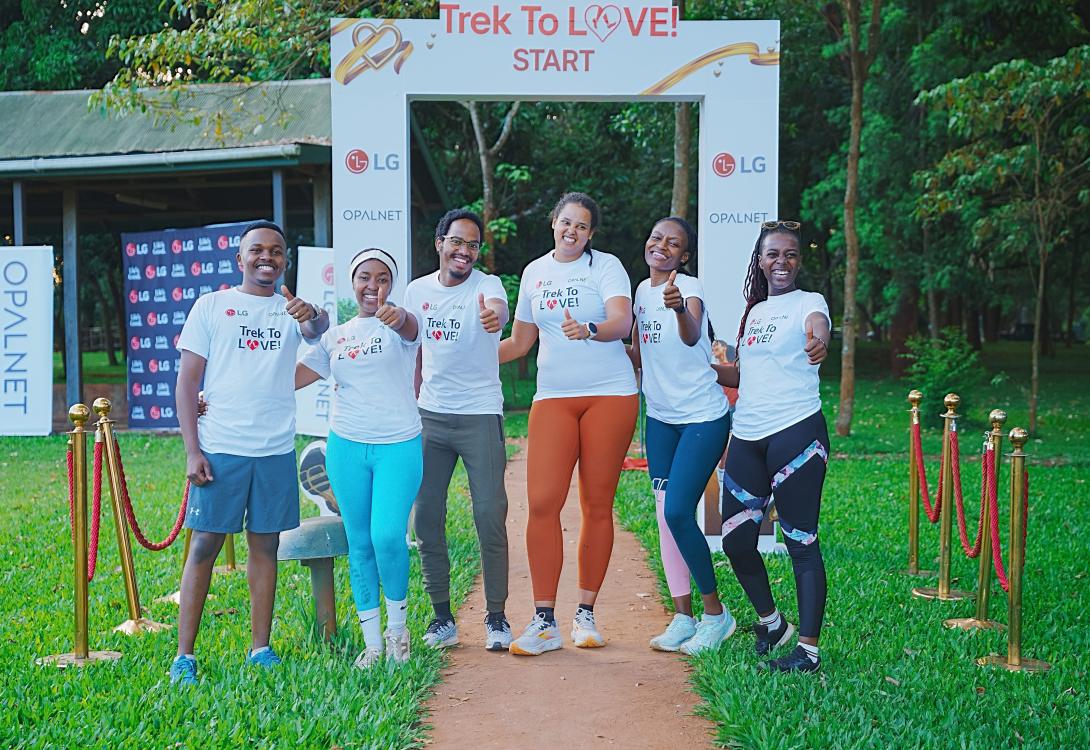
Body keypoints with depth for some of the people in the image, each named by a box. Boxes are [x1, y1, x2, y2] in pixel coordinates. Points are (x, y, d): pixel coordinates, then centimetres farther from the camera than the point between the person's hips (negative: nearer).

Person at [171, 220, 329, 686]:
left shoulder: (293, 308, 7)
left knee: (265, 544, 8)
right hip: (220, 449, -2)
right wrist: (191, 450, -7)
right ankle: (184, 656, 3)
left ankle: (260, 648, 17)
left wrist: (313, 315, -42)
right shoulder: (211, 306, 3)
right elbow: (187, 381, 1)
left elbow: (318, 327, -17)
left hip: (276, 450, 2)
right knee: (205, 545, -2)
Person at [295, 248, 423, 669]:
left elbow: (410, 329, -25)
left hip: (398, 446, -4)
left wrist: (397, 316, -50)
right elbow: (290, 377, 8)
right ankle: (372, 641, 16)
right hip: (347, 446, 4)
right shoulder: (334, 337, 13)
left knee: (388, 537, -15)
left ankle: (397, 626, 9)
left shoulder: (399, 324, 1)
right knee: (360, 544, 6)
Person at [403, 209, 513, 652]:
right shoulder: (417, 291, 6)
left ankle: (496, 618, 9)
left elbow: (499, 308, -32)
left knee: (490, 518, -5)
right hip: (430, 416, 4)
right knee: (426, 520, 5)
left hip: (481, 416, -4)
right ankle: (442, 618, 18)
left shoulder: (486, 285, -7)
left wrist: (494, 315, -57)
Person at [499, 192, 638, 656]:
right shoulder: (535, 272, 14)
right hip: (553, 398, 3)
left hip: (610, 395, -3)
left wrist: (589, 331, -36)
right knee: (542, 502, -9)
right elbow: (521, 341, 21)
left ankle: (585, 614, 12)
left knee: (598, 505, 1)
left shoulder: (605, 266, 1)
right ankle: (544, 622, -4)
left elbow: (622, 322, -16)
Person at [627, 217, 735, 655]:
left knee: (678, 512, -14)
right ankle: (683, 617, 16)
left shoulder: (689, 287, -14)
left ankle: (715, 613, 4)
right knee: (665, 515, 6)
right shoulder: (642, 290, 7)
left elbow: (692, 337, -36)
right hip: (660, 417, 7)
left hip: (703, 417, -7)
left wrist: (680, 308, -56)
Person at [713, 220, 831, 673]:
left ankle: (809, 649, 2)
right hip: (747, 438, 7)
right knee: (736, 540, 9)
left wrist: (818, 343, -50)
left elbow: (818, 327, -27)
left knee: (801, 541, -5)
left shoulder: (808, 302, -2)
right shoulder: (753, 311, 18)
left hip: (796, 433, -7)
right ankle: (771, 622, 31)